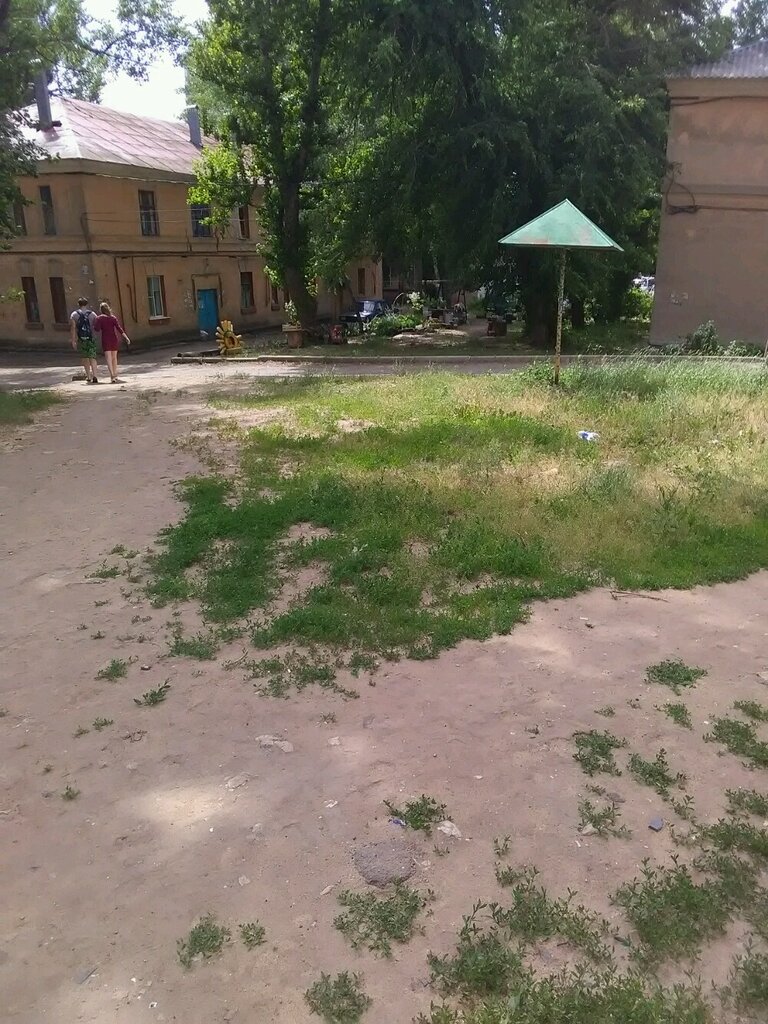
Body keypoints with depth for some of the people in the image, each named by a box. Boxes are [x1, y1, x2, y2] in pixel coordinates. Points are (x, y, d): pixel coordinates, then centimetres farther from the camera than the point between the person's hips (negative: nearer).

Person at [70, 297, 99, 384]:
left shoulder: (74, 315, 3)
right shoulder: (92, 314, 5)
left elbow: (72, 328, -5)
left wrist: (73, 341, -5)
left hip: (81, 339, 1)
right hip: (91, 338, -1)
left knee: (85, 358, 13)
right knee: (92, 358, -1)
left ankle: (88, 377, 19)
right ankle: (94, 376, -17)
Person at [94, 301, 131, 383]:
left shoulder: (99, 318, -1)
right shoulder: (113, 317, 6)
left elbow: (97, 329, -9)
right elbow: (119, 328, -3)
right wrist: (126, 337, -8)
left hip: (105, 340, -3)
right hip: (114, 339, 3)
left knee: (108, 359, -7)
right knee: (114, 357, 15)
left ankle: (113, 377, -20)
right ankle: (115, 376, 20)